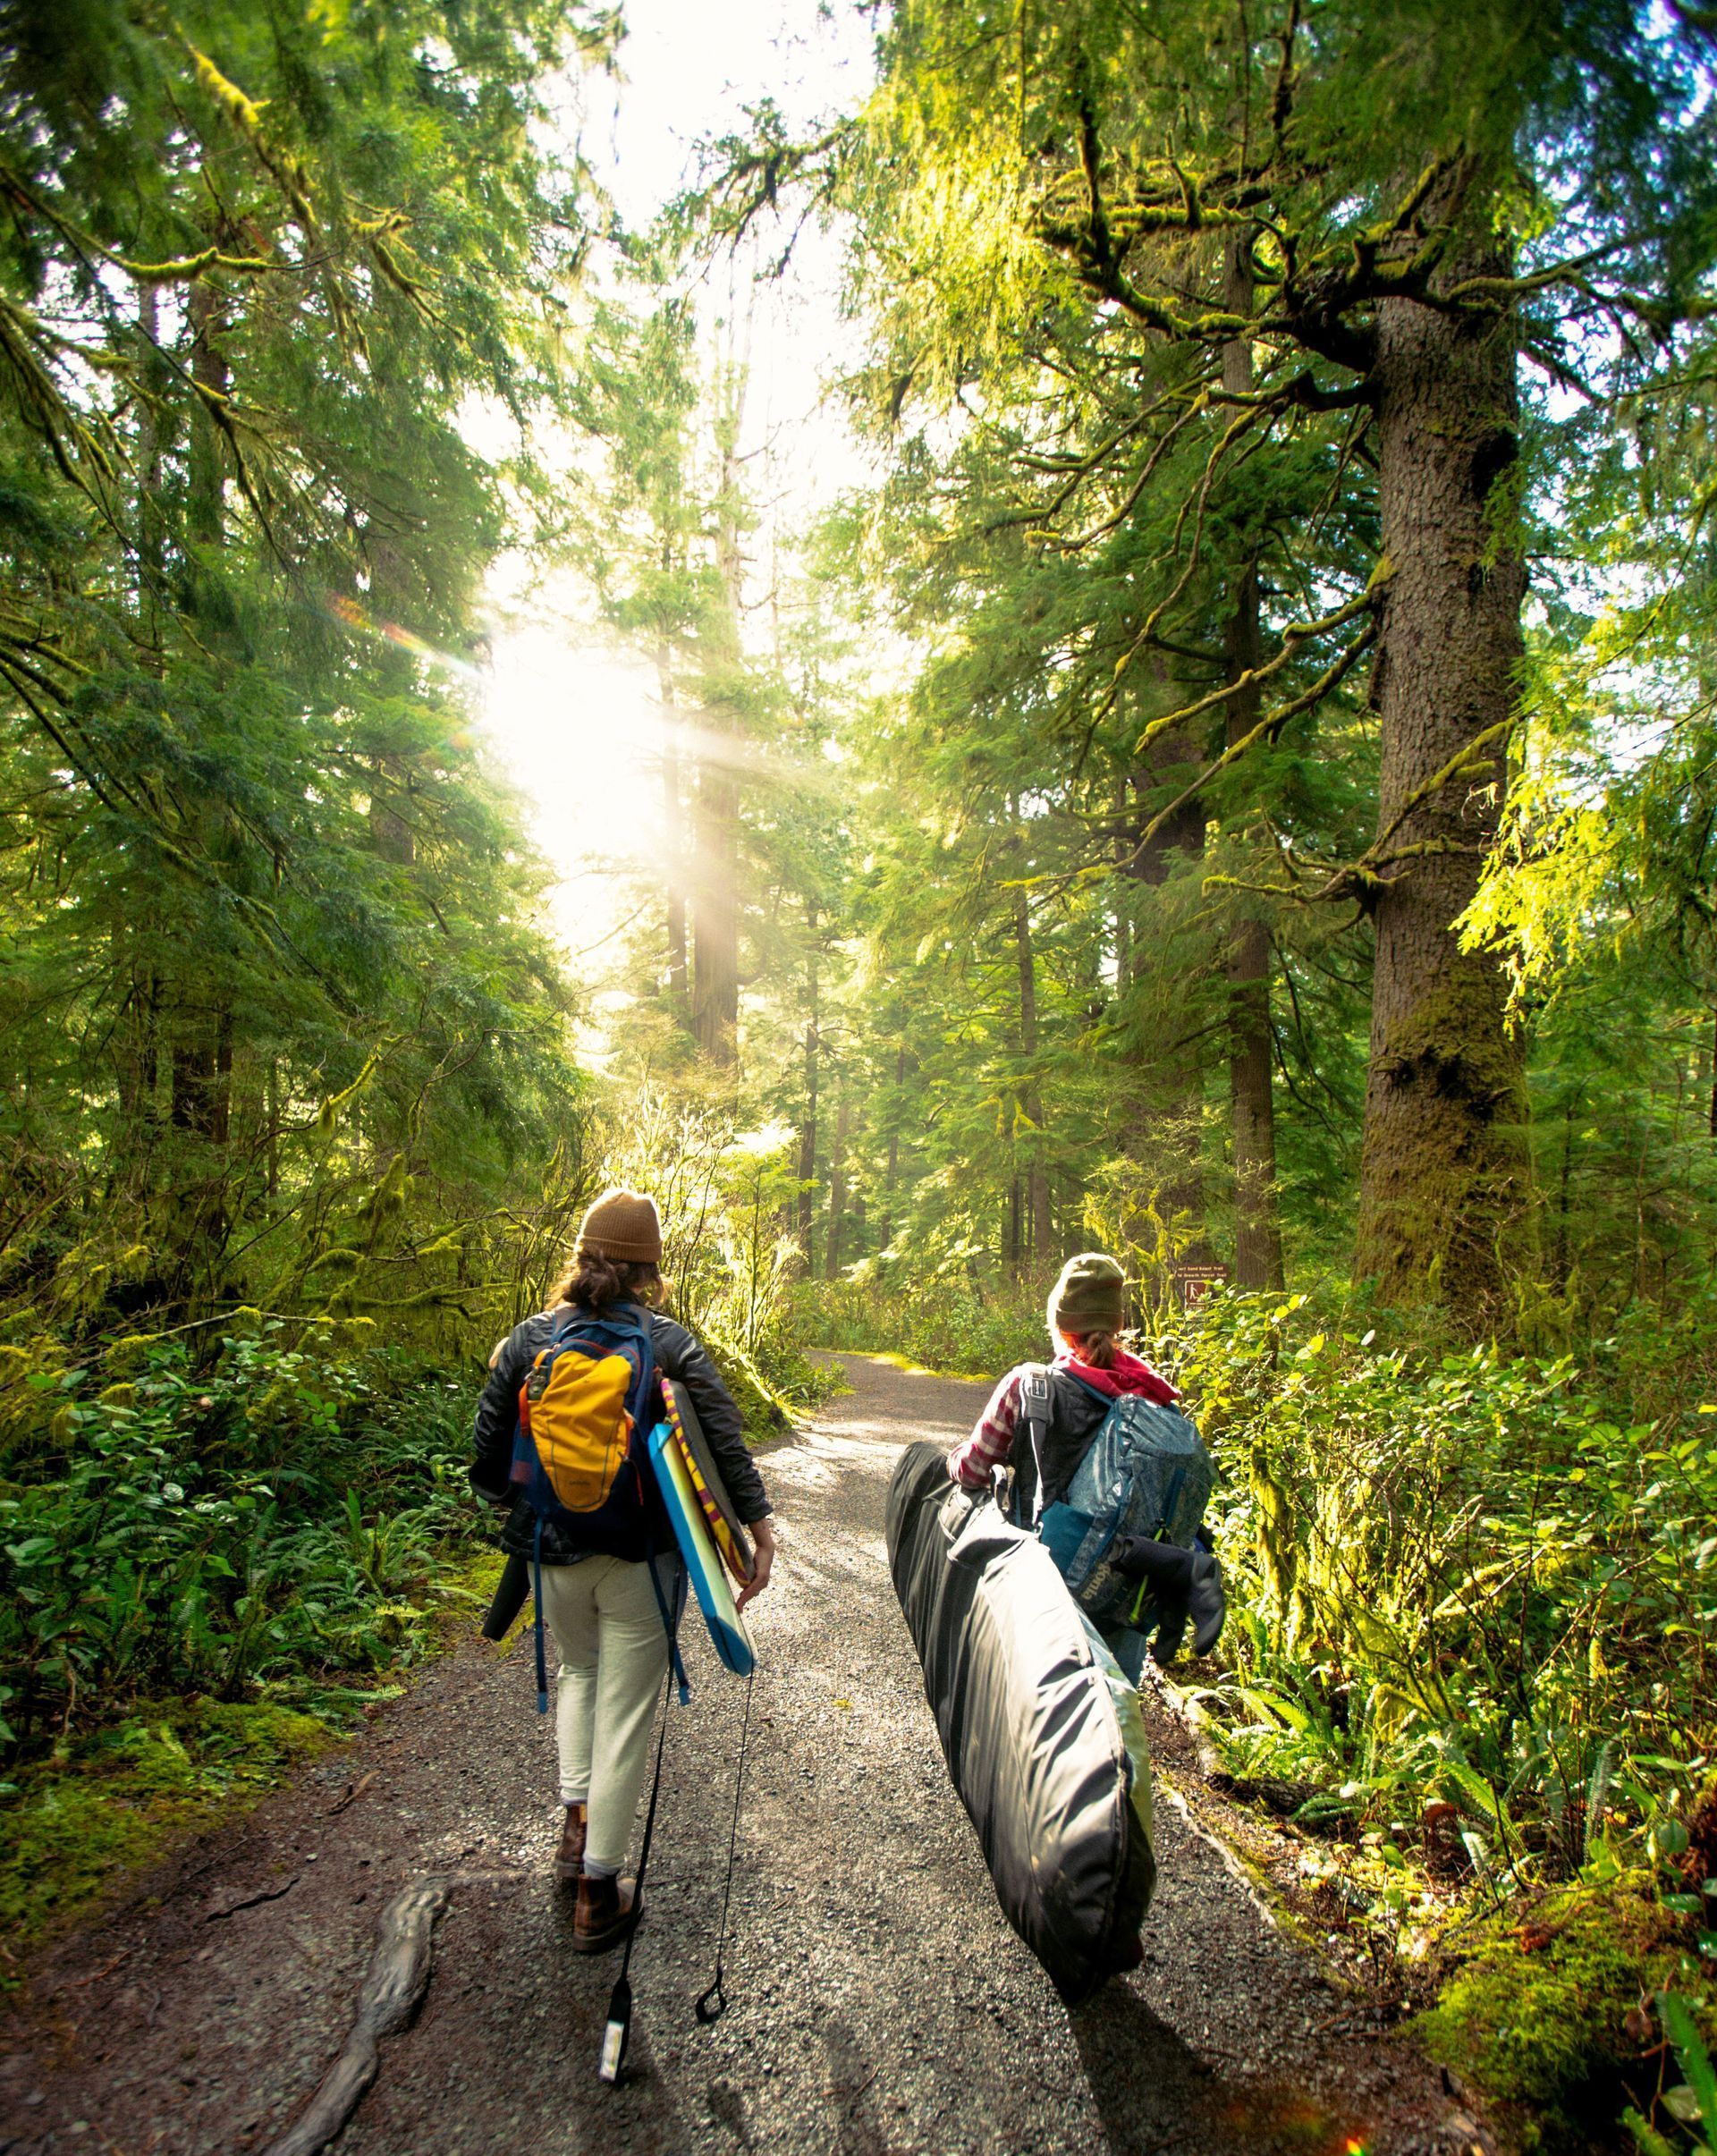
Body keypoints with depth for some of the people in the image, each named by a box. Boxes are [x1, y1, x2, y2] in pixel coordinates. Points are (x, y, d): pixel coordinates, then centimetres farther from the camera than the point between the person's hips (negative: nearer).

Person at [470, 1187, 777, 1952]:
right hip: (641, 1557, -3)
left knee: (577, 1672, 30)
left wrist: (509, 1500, 21)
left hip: (556, 1551, 3)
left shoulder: (529, 1339, -4)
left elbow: (490, 1445, 3)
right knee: (625, 1710, 8)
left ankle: (577, 1821, 26)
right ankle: (598, 1892, 17)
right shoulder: (668, 1343, -11)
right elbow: (725, 1441, -11)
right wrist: (758, 1529, -1)